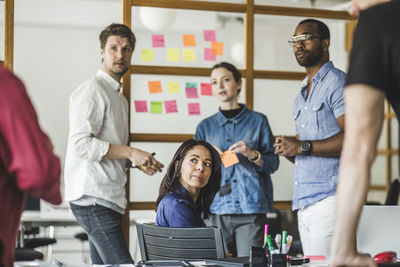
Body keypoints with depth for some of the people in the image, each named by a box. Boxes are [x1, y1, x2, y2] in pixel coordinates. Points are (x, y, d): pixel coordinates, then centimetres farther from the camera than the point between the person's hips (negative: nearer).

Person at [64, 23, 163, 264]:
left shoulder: (119, 97, 24)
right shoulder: (92, 90, -7)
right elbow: (81, 144, -18)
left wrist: (138, 161, 13)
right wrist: (129, 152, -18)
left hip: (110, 198, 10)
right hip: (93, 197, -10)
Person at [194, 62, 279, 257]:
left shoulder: (258, 121, 10)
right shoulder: (205, 127, 16)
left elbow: (273, 163, 6)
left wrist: (252, 155, -12)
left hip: (251, 208, -2)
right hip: (216, 208, 2)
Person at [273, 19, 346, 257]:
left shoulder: (338, 82, -2)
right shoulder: (302, 96, 25)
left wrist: (302, 147, -16)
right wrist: (287, 149, 6)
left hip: (329, 199, -8)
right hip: (304, 204, 9)